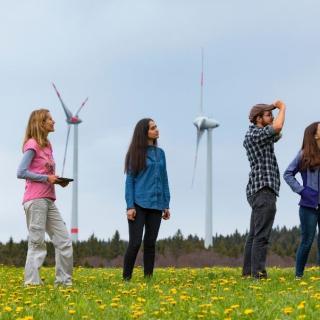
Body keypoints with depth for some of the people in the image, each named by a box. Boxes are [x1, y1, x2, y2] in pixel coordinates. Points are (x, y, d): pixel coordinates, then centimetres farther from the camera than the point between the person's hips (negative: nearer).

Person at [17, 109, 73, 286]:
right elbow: (21, 172, -13)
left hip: (49, 201, 8)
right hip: (35, 200, -8)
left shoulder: (47, 145, 18)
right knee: (37, 243, -7)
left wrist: (58, 180, 2)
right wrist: (46, 178, -15)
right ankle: (32, 283, -3)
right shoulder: (32, 144, -6)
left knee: (64, 241, 5)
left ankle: (64, 280, 10)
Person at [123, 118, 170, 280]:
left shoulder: (160, 153, 12)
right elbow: (130, 180, -4)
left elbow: (164, 180, 14)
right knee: (135, 242, -7)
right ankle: (126, 278, 0)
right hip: (139, 204, -4)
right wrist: (130, 206, -12)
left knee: (150, 243, 6)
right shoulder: (136, 153, -2)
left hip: (155, 205, 4)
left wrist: (166, 205, 9)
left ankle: (148, 278, 11)